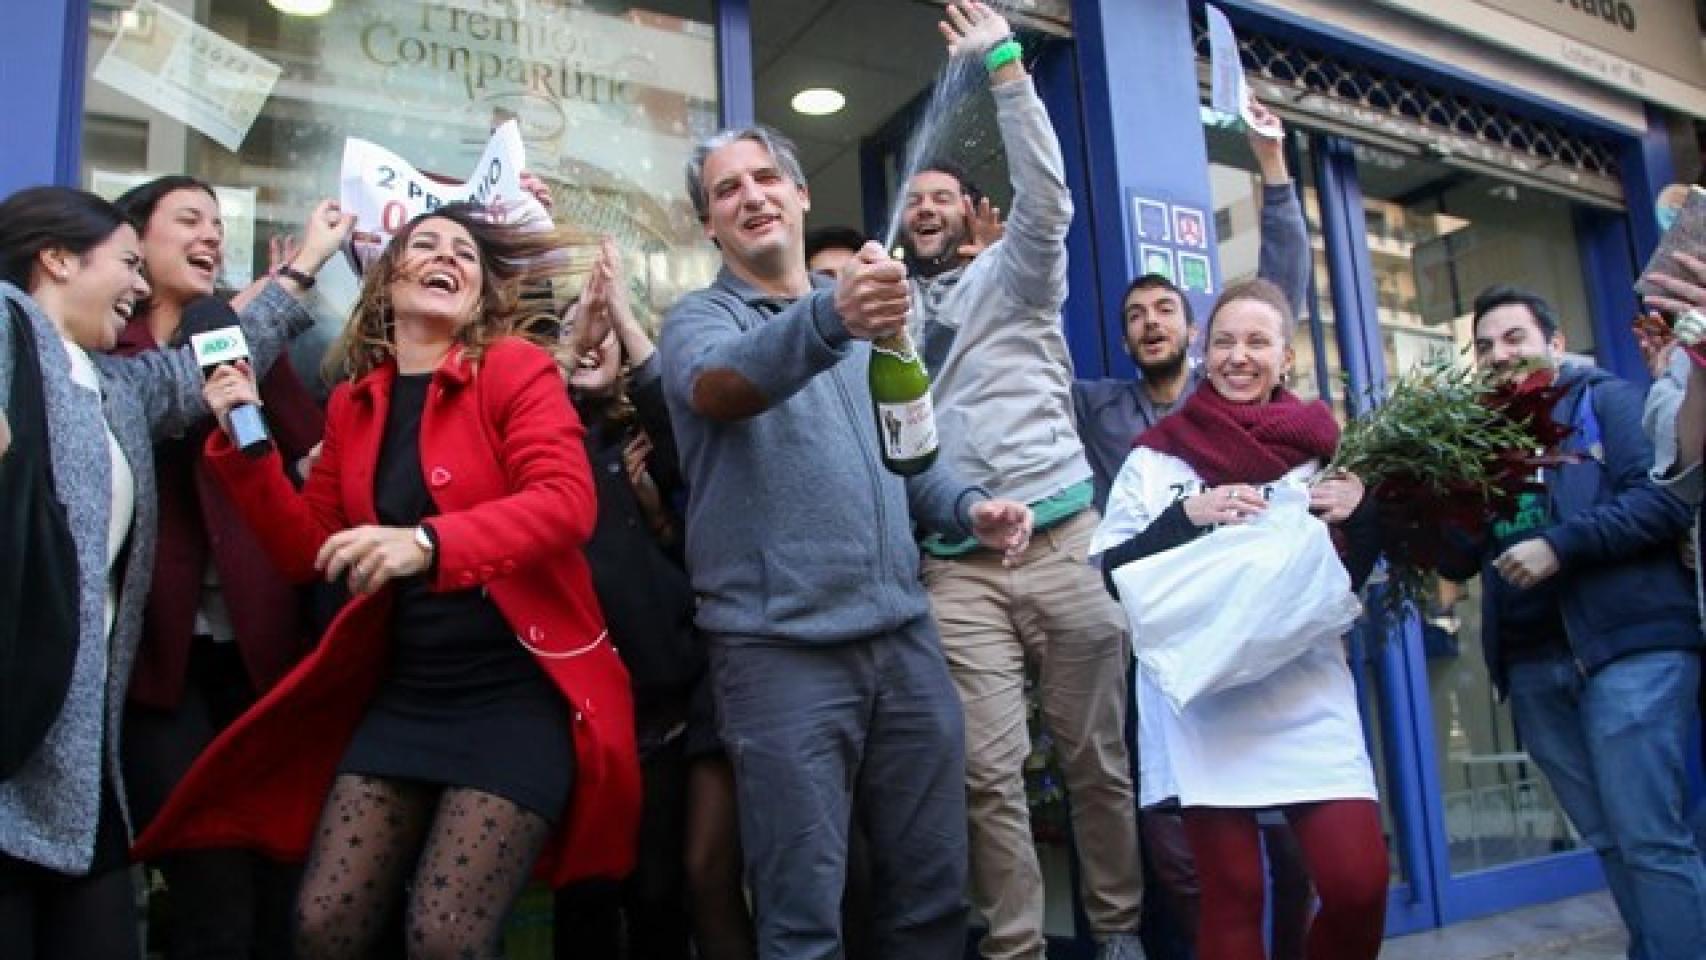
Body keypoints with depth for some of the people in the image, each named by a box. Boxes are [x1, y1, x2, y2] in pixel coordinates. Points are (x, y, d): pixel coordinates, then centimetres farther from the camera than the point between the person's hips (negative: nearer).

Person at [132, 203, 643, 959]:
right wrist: (243, 444, 1)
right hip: (403, 692, 5)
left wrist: (428, 543, -34)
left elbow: (567, 501, -20)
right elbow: (306, 551, 13)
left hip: (520, 689, -5)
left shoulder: (516, 368, -5)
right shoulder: (354, 402, 11)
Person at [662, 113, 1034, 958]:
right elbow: (716, 384, -25)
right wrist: (829, 319, -43)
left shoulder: (867, 313, 17)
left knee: (933, 888, 14)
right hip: (781, 649, -5)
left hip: (903, 635, 5)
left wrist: (968, 507, 4)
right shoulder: (699, 319, 0)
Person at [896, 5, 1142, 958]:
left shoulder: (1011, 275, 12)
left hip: (1062, 539, -1)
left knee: (1097, 757, 6)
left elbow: (1047, 200, -8)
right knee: (990, 772, -3)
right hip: (956, 566, 2)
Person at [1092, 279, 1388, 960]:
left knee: (1360, 884, -6)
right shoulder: (1157, 456, 6)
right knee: (1232, 896, 2)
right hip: (1201, 699, -1)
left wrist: (1362, 514, -5)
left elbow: (1351, 577, 15)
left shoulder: (1320, 447, 10)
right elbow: (1109, 571, 1)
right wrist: (1186, 516, -13)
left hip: (1305, 693, 2)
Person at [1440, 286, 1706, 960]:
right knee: (1611, 843, 12)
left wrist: (1560, 544, -18)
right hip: (1532, 666, 5)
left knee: (1651, 842, -7)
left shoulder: (1607, 400, 4)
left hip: (1628, 646, -5)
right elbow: (1458, 560, 16)